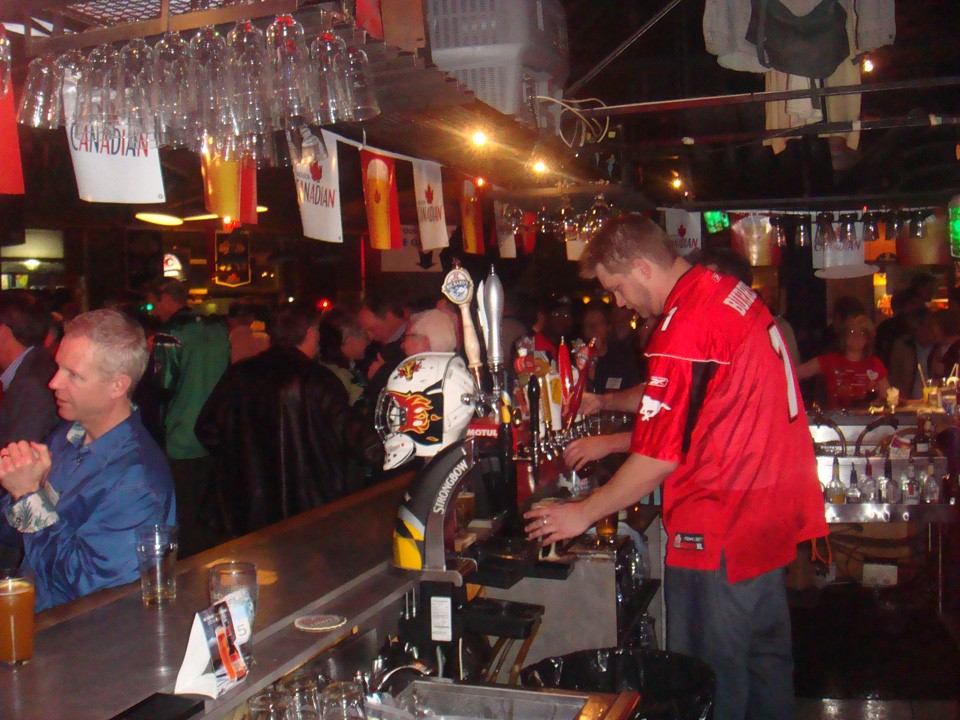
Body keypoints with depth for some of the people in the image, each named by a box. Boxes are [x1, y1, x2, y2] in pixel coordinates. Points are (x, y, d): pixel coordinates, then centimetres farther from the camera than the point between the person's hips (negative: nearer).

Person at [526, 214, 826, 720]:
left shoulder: (684, 328, -23)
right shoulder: (731, 293, 6)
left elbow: (659, 459, -21)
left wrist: (584, 513, -10)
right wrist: (604, 403, 20)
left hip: (721, 531, -10)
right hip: (773, 509, 10)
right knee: (765, 656, 22)